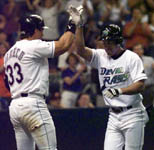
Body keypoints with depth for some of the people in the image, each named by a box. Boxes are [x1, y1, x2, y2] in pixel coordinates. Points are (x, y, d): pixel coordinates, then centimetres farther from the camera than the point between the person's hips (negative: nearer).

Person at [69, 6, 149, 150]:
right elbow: (81, 49, -7)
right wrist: (79, 25, -16)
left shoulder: (131, 57, -6)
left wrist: (119, 91, -28)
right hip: (114, 116, 5)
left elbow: (140, 85, -14)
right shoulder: (101, 56, 8)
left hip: (132, 115, -5)